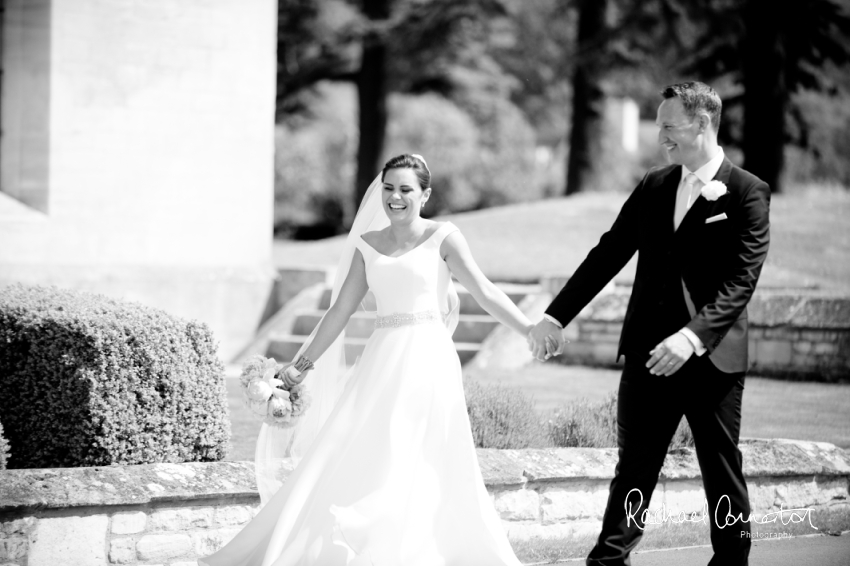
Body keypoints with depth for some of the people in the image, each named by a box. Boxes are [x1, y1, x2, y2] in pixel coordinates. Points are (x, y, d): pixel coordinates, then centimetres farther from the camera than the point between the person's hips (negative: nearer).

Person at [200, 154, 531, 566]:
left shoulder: (442, 238, 1)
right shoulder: (368, 245, 13)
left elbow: (485, 293, -5)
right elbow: (341, 310, 18)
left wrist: (531, 330, -16)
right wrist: (306, 363, 20)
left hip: (428, 360, -4)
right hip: (382, 362, 4)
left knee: (423, 467, -6)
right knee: (356, 461, -2)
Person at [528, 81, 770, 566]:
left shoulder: (747, 193, -7)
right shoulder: (653, 188, 10)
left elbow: (742, 279, -15)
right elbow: (608, 254, 12)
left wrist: (693, 335, -27)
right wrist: (556, 316, 5)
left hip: (714, 356, -4)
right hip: (650, 352, 4)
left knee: (722, 471, 7)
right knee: (634, 467, 4)